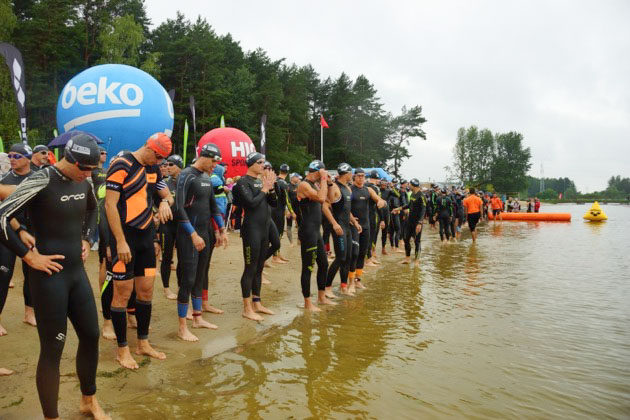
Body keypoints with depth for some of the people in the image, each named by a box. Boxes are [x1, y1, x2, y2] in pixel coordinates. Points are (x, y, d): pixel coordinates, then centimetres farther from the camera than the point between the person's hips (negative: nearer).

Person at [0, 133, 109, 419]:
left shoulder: (84, 182, 5)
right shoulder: (41, 181, -16)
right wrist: (29, 256, -16)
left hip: (77, 272, 7)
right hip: (49, 276, -7)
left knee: (90, 335, 15)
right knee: (53, 349, 2)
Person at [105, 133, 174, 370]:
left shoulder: (153, 169, 11)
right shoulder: (121, 166, -12)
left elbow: (167, 194, 22)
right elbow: (110, 205, -15)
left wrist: (165, 201, -4)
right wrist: (121, 242, -19)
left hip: (146, 236, 7)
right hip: (125, 237, -7)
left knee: (146, 291, 12)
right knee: (123, 294, 1)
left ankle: (143, 343, 25)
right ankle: (122, 350, 15)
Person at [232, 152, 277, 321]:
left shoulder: (261, 180, 12)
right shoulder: (243, 182, -9)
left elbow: (273, 203, 11)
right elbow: (252, 203, -21)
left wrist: (271, 187, -4)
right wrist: (264, 189, -12)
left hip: (264, 229, 8)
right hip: (251, 230, -8)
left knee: (259, 268, 14)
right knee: (250, 269, -2)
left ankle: (256, 304, 25)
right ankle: (247, 309, 7)